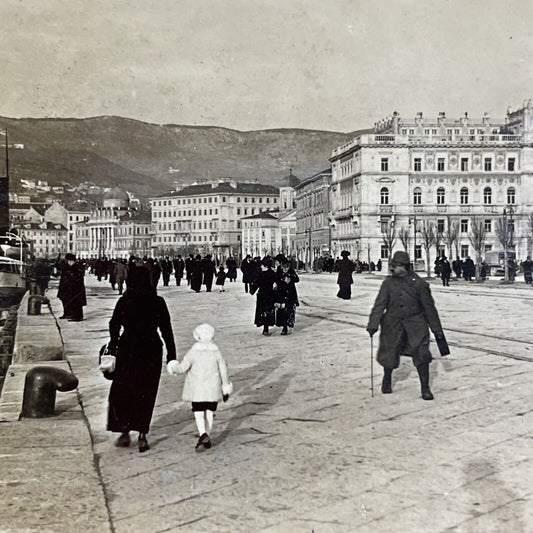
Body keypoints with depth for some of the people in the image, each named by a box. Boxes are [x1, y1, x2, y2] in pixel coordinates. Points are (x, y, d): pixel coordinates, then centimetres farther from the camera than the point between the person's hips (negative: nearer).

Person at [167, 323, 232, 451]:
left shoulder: (192, 352, -9)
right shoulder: (216, 352, 0)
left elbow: (183, 367, -7)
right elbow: (223, 370, 4)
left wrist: (174, 368, 17)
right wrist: (226, 387, 14)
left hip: (197, 390, -2)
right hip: (213, 389, 3)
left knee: (198, 413, 0)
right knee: (210, 412, 12)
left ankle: (203, 434, -23)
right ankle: (207, 437, 15)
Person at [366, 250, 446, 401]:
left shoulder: (418, 283, -4)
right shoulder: (388, 283, 0)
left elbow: (429, 306, 4)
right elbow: (379, 305, -2)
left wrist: (437, 329, 8)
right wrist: (372, 325, -12)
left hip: (415, 323, -1)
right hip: (393, 323, 1)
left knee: (422, 354, -10)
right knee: (389, 353, 5)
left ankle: (425, 387, 5)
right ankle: (387, 379, 36)